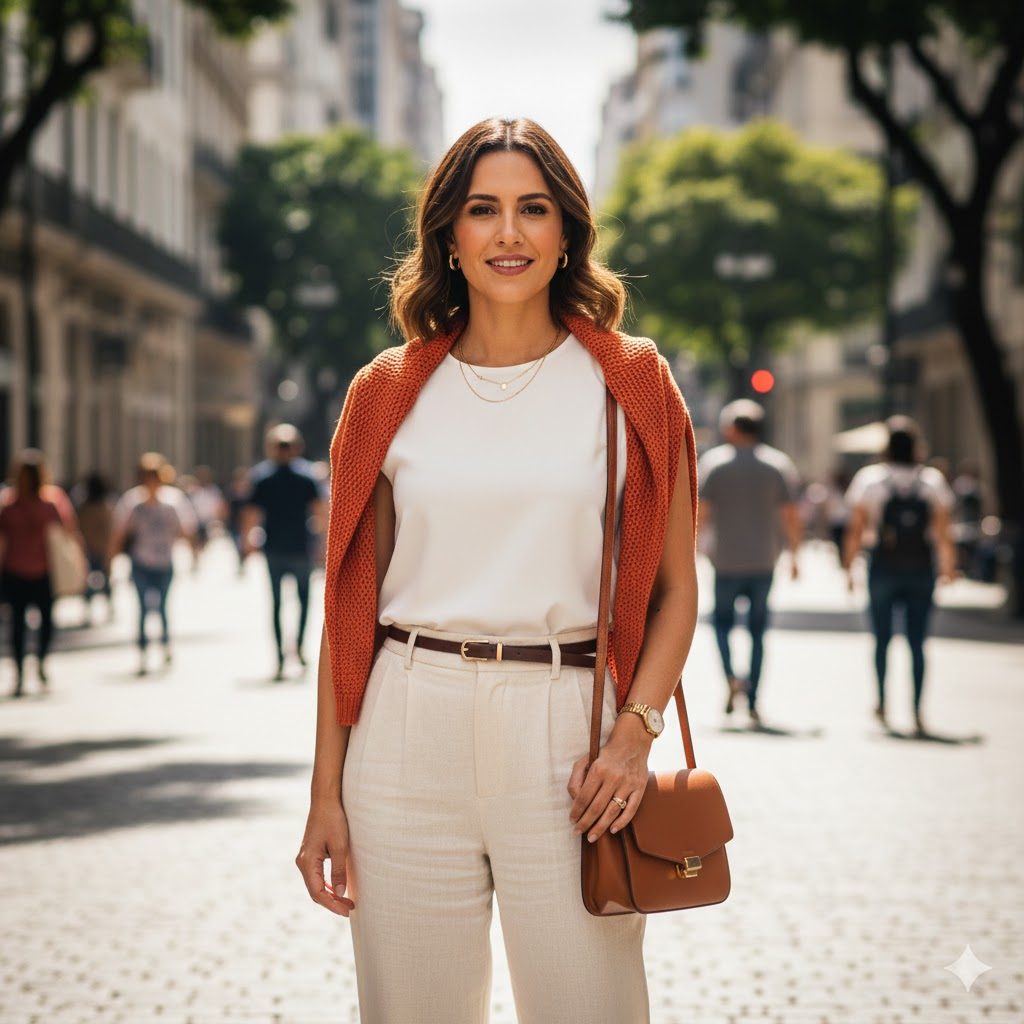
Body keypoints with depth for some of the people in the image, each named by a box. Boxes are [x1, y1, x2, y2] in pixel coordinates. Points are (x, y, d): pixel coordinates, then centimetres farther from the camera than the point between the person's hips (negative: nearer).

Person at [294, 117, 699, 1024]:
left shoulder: (630, 384, 5)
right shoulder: (391, 393, 7)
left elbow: (675, 589, 5)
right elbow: (350, 603, 8)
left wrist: (635, 732, -11)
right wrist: (327, 792, 5)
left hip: (564, 742, -1)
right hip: (409, 735, 1)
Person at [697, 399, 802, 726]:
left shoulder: (713, 462, -3)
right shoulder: (778, 463, 2)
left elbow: (701, 513, -7)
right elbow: (792, 516, 0)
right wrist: (793, 555, 11)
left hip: (727, 561, -2)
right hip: (764, 561, 2)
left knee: (722, 620, 14)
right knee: (757, 630, 9)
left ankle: (731, 674, -13)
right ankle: (752, 703, 6)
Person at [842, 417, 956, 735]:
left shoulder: (870, 478, -2)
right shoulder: (933, 480, 2)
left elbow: (856, 530, -4)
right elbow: (943, 533, 1)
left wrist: (849, 567, 3)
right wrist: (948, 568, 12)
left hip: (883, 568, -1)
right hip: (921, 570, 1)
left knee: (882, 638, 12)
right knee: (917, 643, 3)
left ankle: (882, 704, 15)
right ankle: (917, 712, -2)